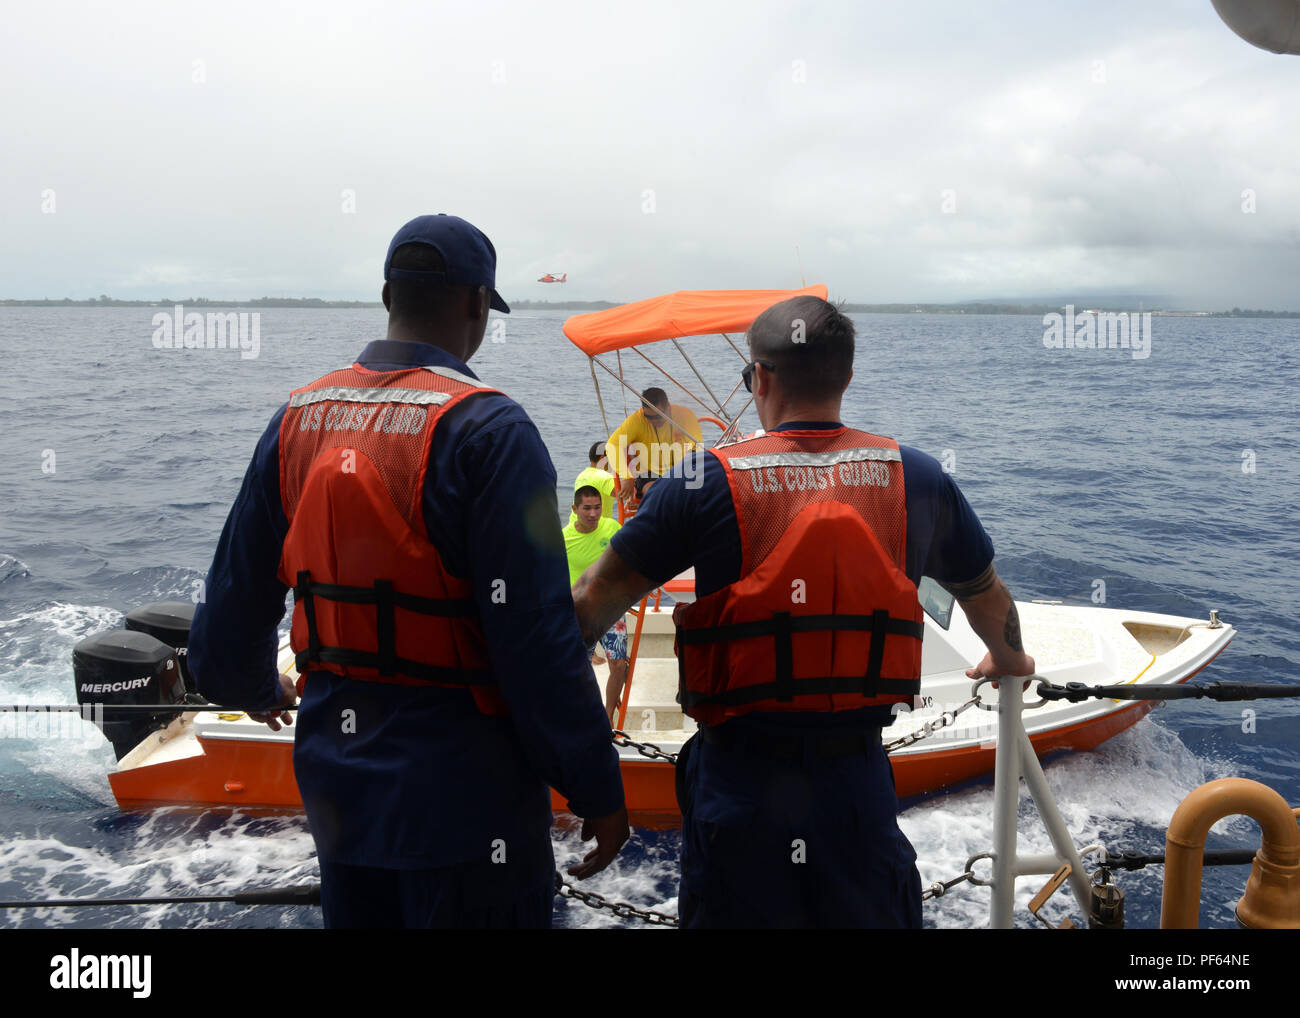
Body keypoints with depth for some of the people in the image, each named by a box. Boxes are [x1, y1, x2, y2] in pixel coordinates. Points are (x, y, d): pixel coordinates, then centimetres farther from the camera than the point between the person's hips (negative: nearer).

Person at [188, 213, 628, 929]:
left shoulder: (298, 417, 1)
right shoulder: (486, 431, -19)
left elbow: (235, 595, 9)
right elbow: (537, 636, -23)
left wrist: (253, 688, 30)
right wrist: (597, 789, -12)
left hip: (336, 785, 7)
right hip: (459, 791, -6)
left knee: (357, 910, 24)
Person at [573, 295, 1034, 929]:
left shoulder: (706, 483, -9)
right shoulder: (917, 479, 0)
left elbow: (592, 603, -4)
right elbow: (989, 600, 15)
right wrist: (1007, 660, 38)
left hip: (740, 785, -2)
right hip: (859, 780, 3)